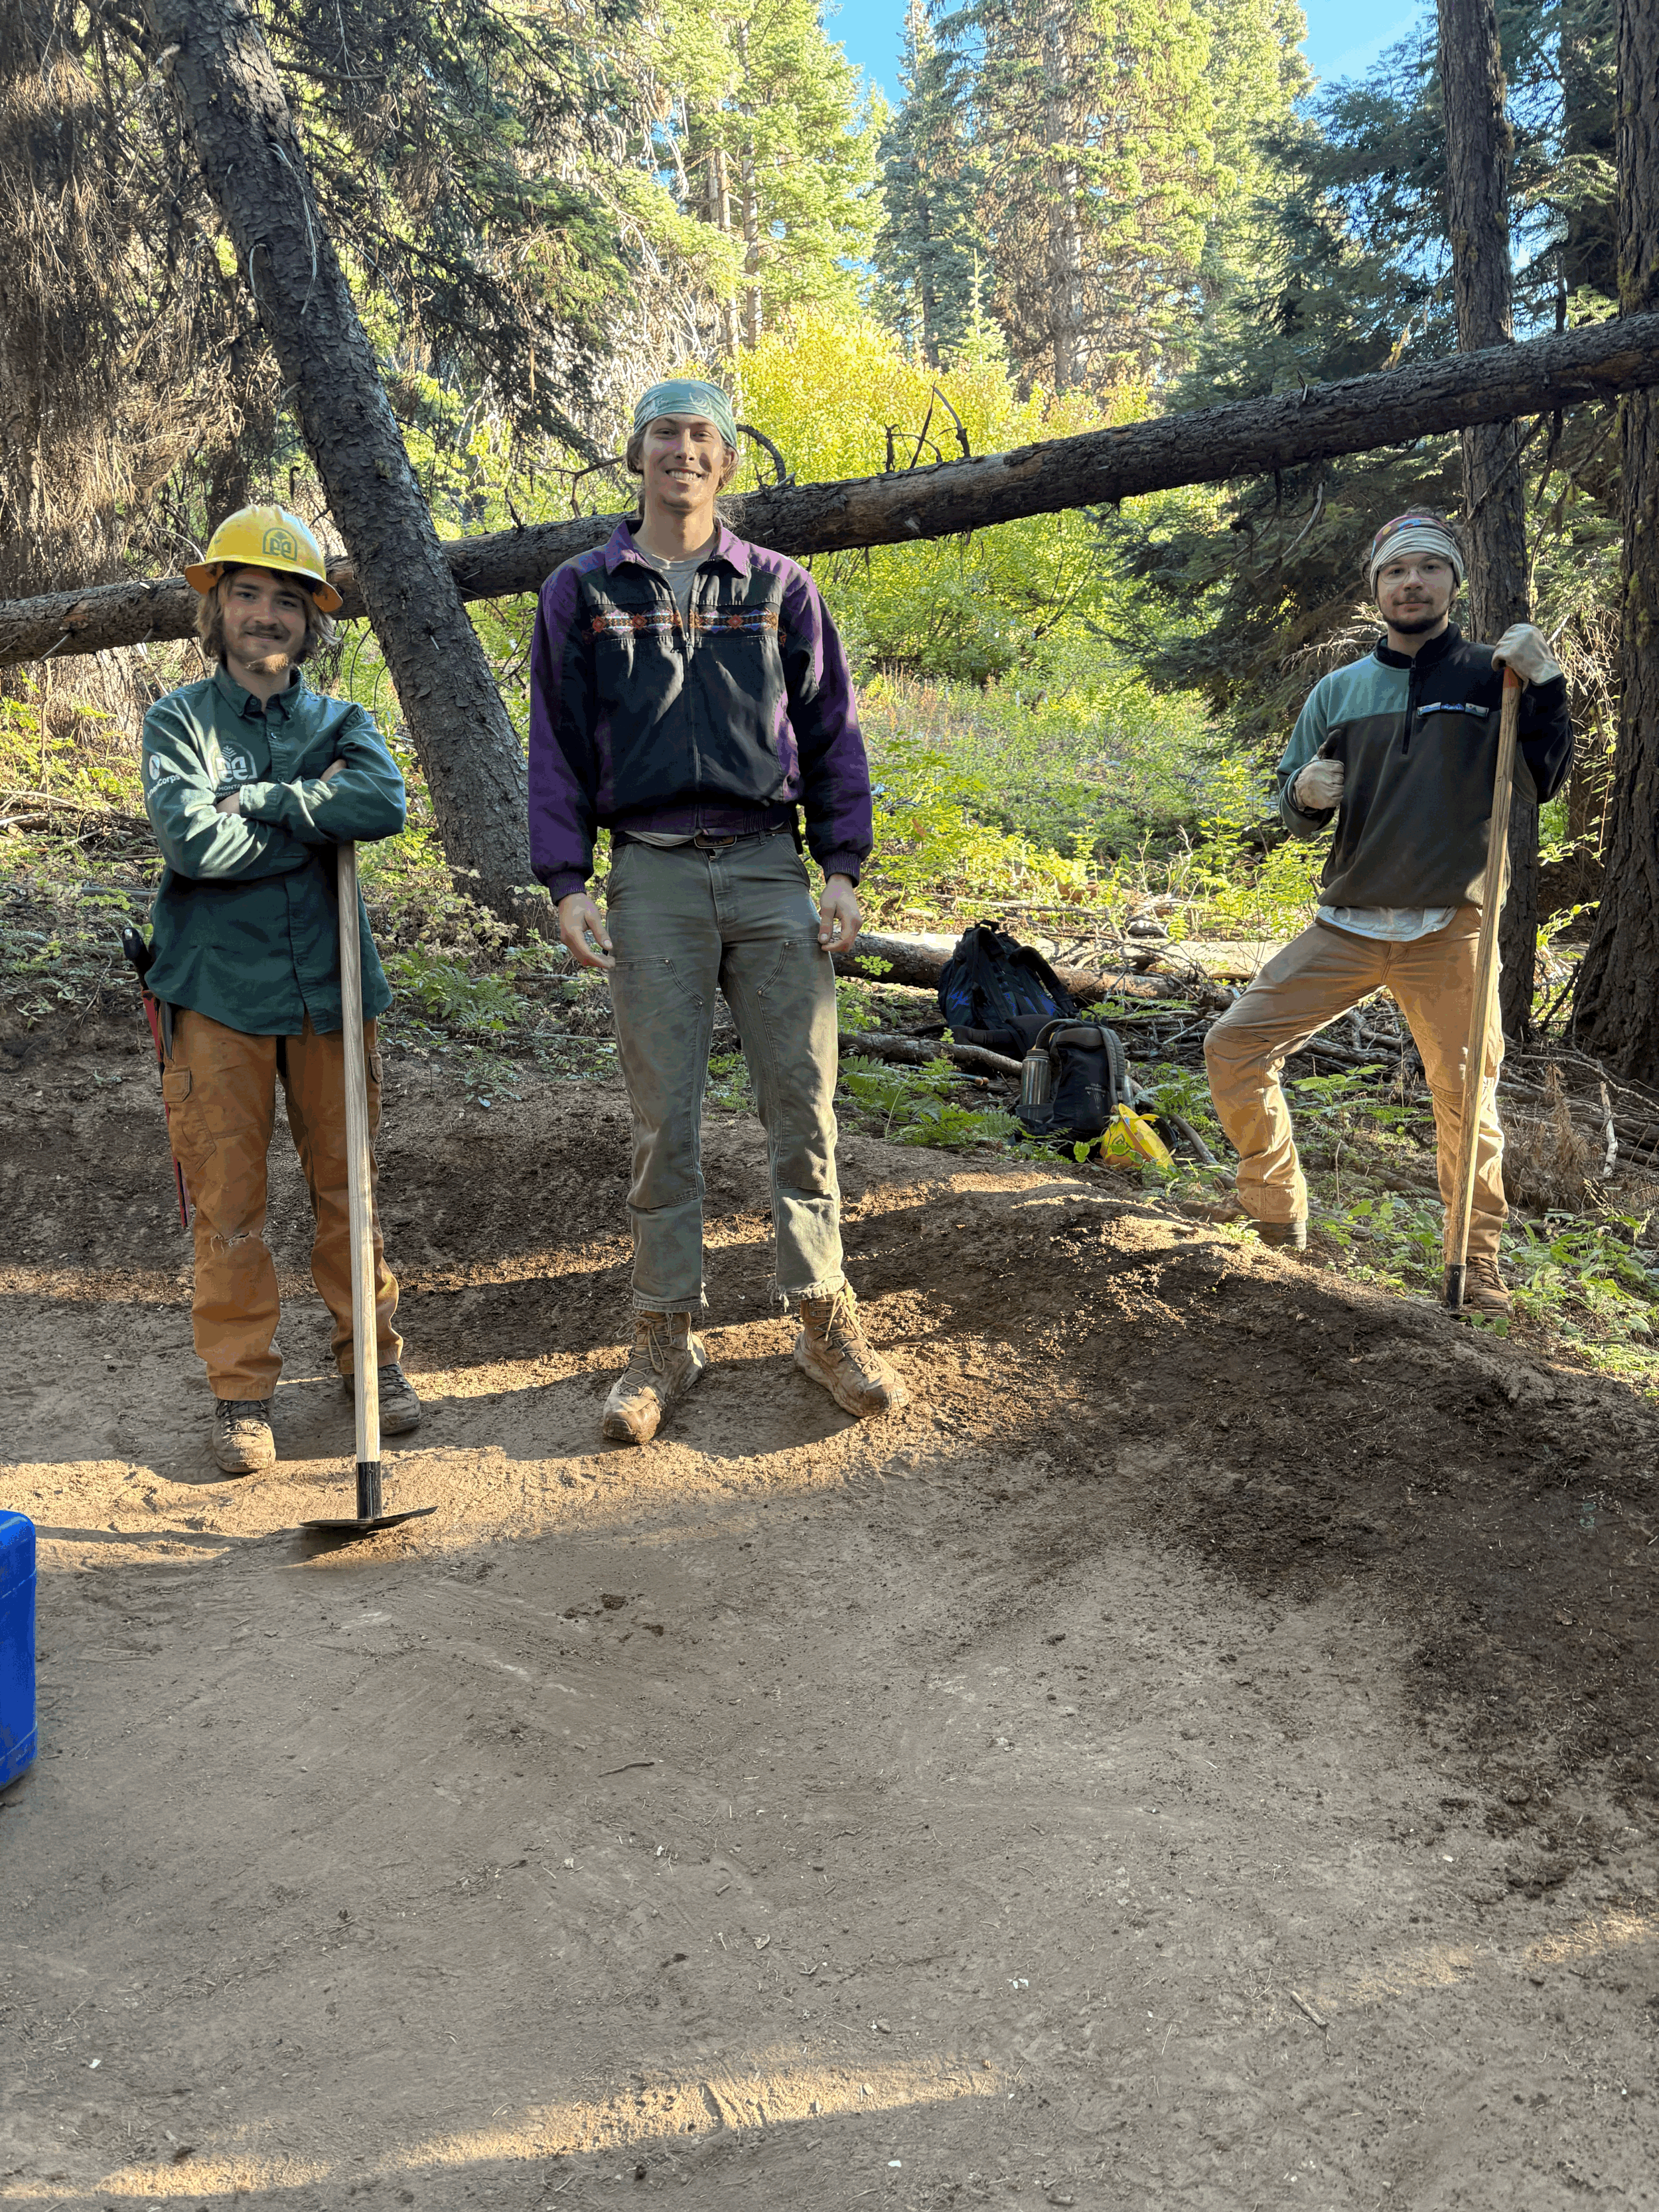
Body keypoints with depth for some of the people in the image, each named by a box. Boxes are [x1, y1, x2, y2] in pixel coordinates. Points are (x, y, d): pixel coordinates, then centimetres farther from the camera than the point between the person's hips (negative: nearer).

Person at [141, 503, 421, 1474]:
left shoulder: (341, 722, 11)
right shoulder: (179, 719, 5)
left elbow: (386, 805, -11)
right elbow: (191, 841, -13)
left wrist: (261, 800, -13)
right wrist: (316, 816, -7)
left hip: (327, 988, 2)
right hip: (218, 992, -2)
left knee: (347, 1185, 9)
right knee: (229, 1203, 2)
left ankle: (373, 1354, 25)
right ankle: (242, 1390, 14)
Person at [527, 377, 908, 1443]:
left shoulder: (780, 588, 11)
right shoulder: (581, 594, 10)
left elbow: (833, 736, 11)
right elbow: (557, 748, 9)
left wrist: (844, 870, 1)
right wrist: (567, 885, -2)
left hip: (771, 872, 1)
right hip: (652, 878, 0)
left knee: (804, 1101, 1)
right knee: (664, 1119, 2)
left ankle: (825, 1317, 14)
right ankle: (667, 1334, 13)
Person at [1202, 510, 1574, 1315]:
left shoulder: (1492, 676, 2)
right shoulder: (1339, 690, 10)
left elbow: (1542, 784, -6)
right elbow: (1297, 817, 14)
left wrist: (1545, 684, -18)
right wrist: (1306, 794, -9)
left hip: (1450, 932, -3)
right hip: (1347, 926, 3)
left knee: (1466, 1098, -2)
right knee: (1234, 1047, -4)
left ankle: (1478, 1264, 13)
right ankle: (1276, 1216, 13)